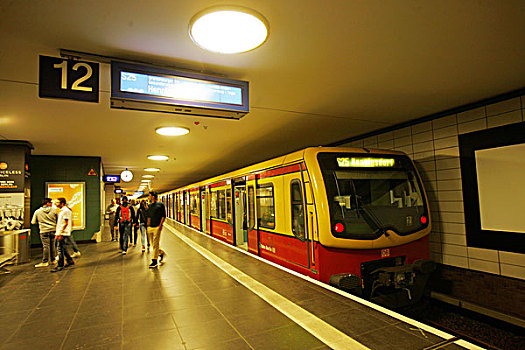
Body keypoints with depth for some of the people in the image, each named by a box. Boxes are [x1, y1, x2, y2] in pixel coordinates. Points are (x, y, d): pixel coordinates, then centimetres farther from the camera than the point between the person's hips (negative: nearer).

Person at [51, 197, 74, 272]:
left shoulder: (66, 211, -14)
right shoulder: (62, 211, 17)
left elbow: (66, 223, -18)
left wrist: (60, 233, -21)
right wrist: (57, 233, 20)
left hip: (63, 233, -10)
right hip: (60, 233, 10)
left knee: (60, 249, -6)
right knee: (63, 248, 15)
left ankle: (60, 265, -1)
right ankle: (70, 261, 24)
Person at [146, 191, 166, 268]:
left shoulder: (160, 204, -4)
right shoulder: (149, 206, 15)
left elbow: (163, 216, -5)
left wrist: (160, 225, -13)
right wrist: (148, 226, 14)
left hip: (157, 227, -6)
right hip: (150, 227, 6)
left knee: (155, 244, -5)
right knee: (153, 244, 10)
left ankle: (154, 261, -1)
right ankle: (162, 253, 32)